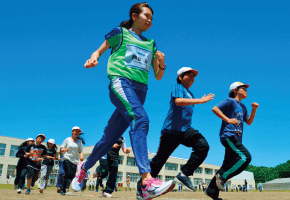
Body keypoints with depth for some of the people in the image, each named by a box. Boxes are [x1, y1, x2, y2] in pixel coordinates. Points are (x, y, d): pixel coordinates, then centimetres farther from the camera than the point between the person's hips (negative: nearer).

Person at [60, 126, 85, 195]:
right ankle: (62, 190, -11)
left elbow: (80, 151, 9)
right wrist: (64, 150, -19)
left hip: (75, 161, 3)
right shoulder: (67, 139, 7)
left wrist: (81, 156, -13)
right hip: (67, 159, -2)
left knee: (72, 175, -7)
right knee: (67, 174, -18)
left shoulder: (79, 141, 13)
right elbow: (61, 150, 4)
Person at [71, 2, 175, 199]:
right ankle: (147, 181, -42)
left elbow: (158, 76, 22)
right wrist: (93, 59, -8)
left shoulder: (151, 44, 24)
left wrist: (162, 63, 1)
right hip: (120, 82, -5)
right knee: (141, 119, -32)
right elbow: (99, 50, 15)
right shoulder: (120, 33, 13)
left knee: (111, 136, 5)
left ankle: (84, 167, 28)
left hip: (140, 90, 5)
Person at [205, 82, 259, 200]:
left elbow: (249, 122, 25)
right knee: (245, 157, -23)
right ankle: (222, 176, -18)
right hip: (228, 135, -9)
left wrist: (254, 110, 10)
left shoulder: (242, 107, 25)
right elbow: (215, 109, -11)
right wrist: (228, 119, -20)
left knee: (228, 166, 5)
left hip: (236, 139, 9)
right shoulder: (230, 101, -1)